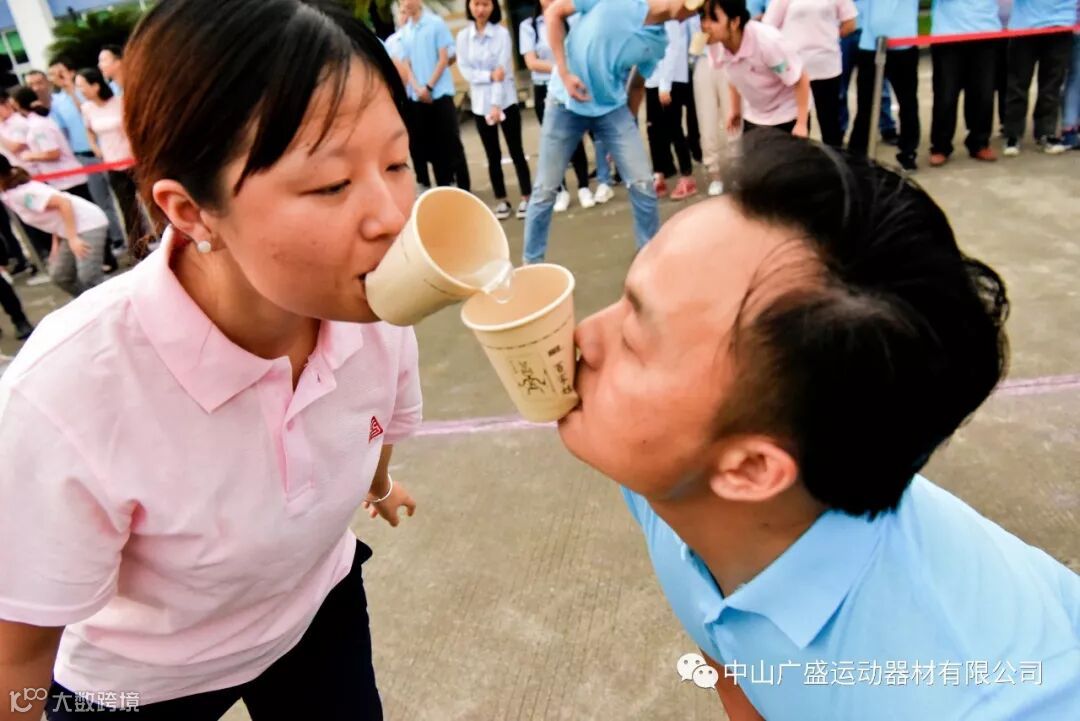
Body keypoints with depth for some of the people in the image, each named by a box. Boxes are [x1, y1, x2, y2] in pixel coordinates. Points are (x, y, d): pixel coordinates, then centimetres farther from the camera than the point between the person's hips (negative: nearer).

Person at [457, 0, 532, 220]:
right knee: (493, 156, 8)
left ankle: (526, 198, 8)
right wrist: (490, 76, -18)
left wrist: (496, 105, -18)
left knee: (516, 151, 0)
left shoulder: (502, 33, -3)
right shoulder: (463, 36, 3)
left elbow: (503, 70, -11)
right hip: (480, 104, 2)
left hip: (505, 101, -2)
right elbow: (464, 70, -3)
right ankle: (501, 201, 16)